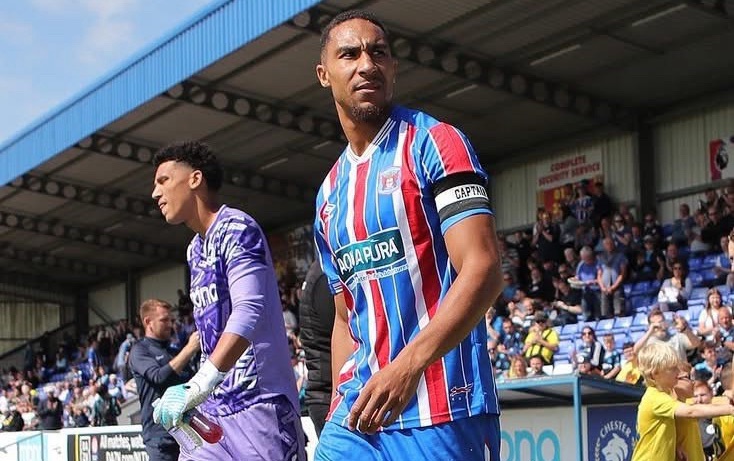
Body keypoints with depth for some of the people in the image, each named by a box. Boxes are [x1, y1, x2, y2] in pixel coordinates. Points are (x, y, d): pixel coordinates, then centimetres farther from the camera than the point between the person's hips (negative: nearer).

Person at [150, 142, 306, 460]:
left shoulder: (235, 228, -9)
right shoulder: (194, 250, 18)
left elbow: (249, 312, -23)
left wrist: (197, 386, -32)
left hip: (259, 402, -8)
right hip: (212, 408, 8)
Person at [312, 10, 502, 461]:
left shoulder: (434, 143, -4)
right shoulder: (329, 194, 16)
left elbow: (484, 271, -15)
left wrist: (408, 365, -26)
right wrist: (338, 411, 13)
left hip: (439, 412, -6)